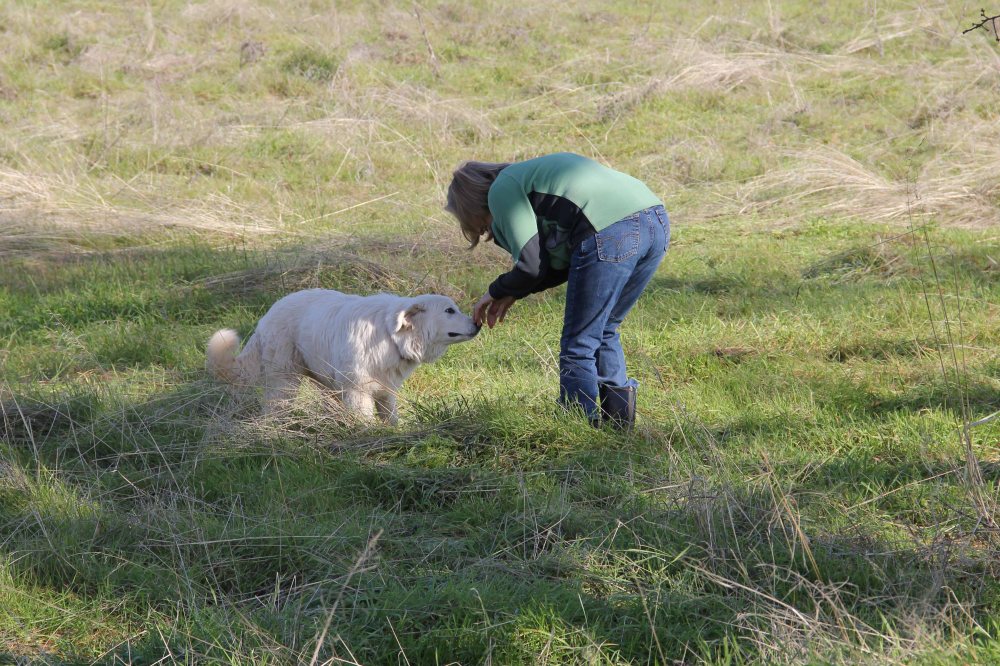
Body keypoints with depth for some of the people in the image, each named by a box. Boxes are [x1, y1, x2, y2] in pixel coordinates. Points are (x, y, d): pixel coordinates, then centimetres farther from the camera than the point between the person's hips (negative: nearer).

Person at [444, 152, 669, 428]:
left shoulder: (502, 190, 7)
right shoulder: (527, 174, 33)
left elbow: (532, 265, 0)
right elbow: (564, 264, 28)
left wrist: (498, 291, 18)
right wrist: (513, 292, 26)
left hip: (611, 235, -9)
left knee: (578, 347, 3)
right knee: (604, 333, 24)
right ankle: (619, 424, 25)